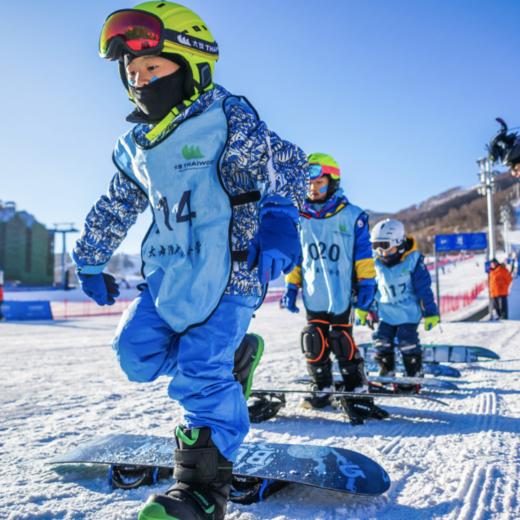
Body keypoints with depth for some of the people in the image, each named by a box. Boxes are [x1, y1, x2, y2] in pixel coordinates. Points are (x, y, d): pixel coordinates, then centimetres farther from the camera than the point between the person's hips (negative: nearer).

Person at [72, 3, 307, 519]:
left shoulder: (227, 118, -7)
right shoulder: (134, 146, 13)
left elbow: (285, 162, -14)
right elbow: (115, 208, 24)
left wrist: (278, 217, -32)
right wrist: (91, 261, 28)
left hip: (229, 269, -7)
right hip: (167, 272, 7)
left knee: (201, 372, -14)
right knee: (136, 353, 6)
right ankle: (234, 354, 24)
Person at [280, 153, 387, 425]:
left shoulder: (352, 216, -1)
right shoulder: (301, 218, 9)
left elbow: (363, 256, 1)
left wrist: (366, 287, -5)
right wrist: (291, 287, 11)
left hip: (341, 295, -4)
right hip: (313, 296, 4)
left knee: (342, 343, -4)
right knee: (315, 343, 7)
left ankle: (356, 391, 11)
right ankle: (322, 390, 23)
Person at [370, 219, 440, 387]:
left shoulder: (412, 261, -13)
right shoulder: (377, 263, 0)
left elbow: (424, 289, -9)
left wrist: (430, 313, -9)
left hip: (408, 312, -5)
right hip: (386, 312, 5)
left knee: (407, 342, -6)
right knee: (382, 341, 3)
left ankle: (415, 374, 11)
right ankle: (386, 373, 18)